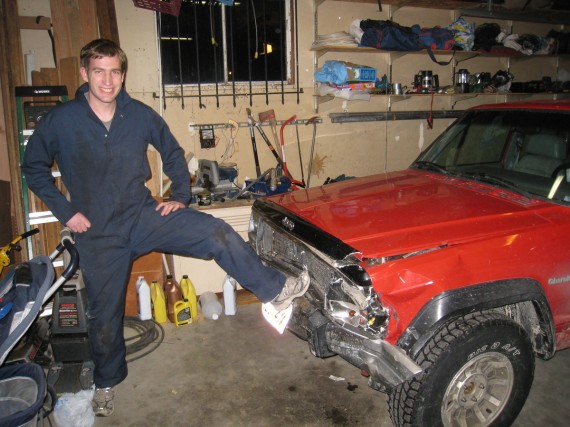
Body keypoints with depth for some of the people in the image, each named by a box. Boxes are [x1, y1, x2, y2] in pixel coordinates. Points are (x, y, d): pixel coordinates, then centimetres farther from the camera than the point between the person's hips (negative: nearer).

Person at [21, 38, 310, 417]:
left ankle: (277, 290, -9)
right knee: (105, 315, 11)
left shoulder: (140, 115, -5)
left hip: (143, 215, 1)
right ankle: (106, 383, 38)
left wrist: (181, 196, 3)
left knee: (216, 232, -21)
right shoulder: (60, 121, -9)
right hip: (98, 233, 0)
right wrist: (64, 210, -6)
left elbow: (173, 153, 11)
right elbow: (34, 168, 4)